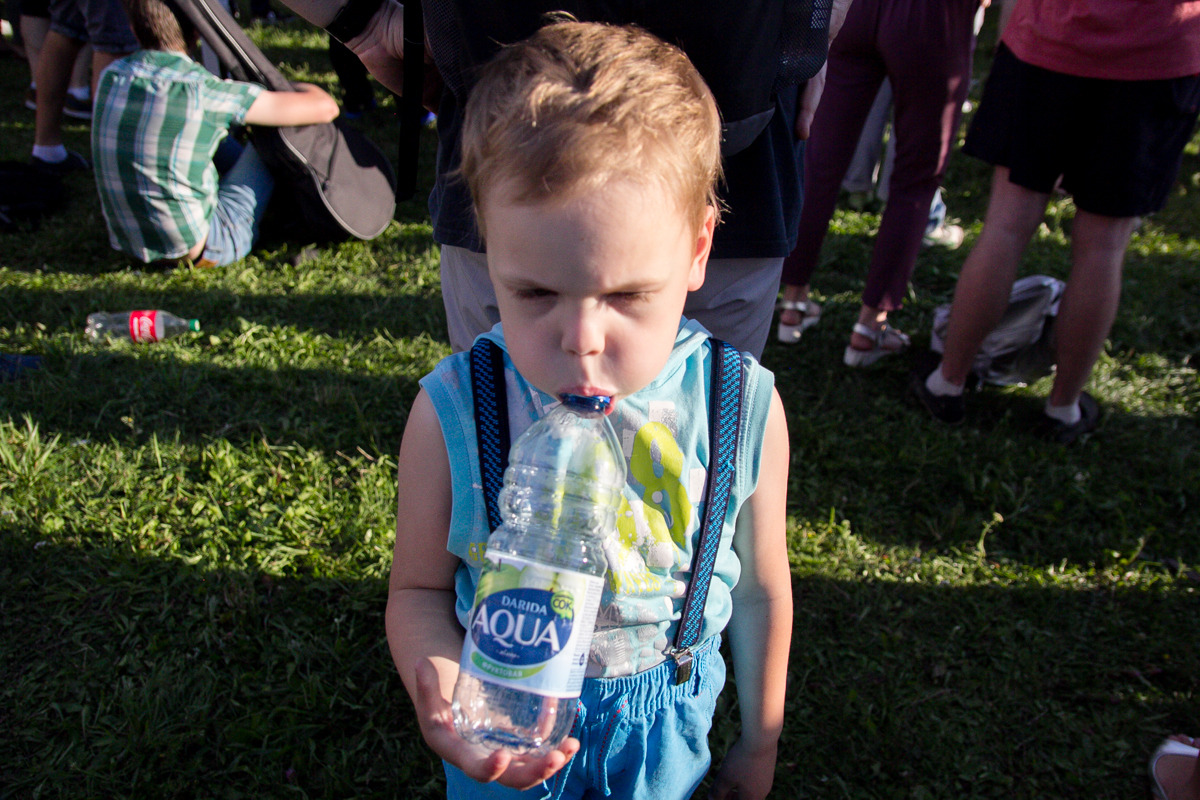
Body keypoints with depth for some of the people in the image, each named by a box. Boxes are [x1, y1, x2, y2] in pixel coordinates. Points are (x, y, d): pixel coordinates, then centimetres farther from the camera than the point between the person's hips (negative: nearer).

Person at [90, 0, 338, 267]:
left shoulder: (111, 75, 0)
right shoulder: (203, 91, -19)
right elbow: (324, 108, -15)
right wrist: (293, 87, 8)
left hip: (128, 244, 7)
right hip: (198, 251, -6)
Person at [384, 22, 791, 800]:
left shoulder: (744, 410, -22)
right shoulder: (452, 413, -25)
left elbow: (760, 590, -6)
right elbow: (419, 591, -10)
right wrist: (440, 692, -32)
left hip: (668, 720, 1)